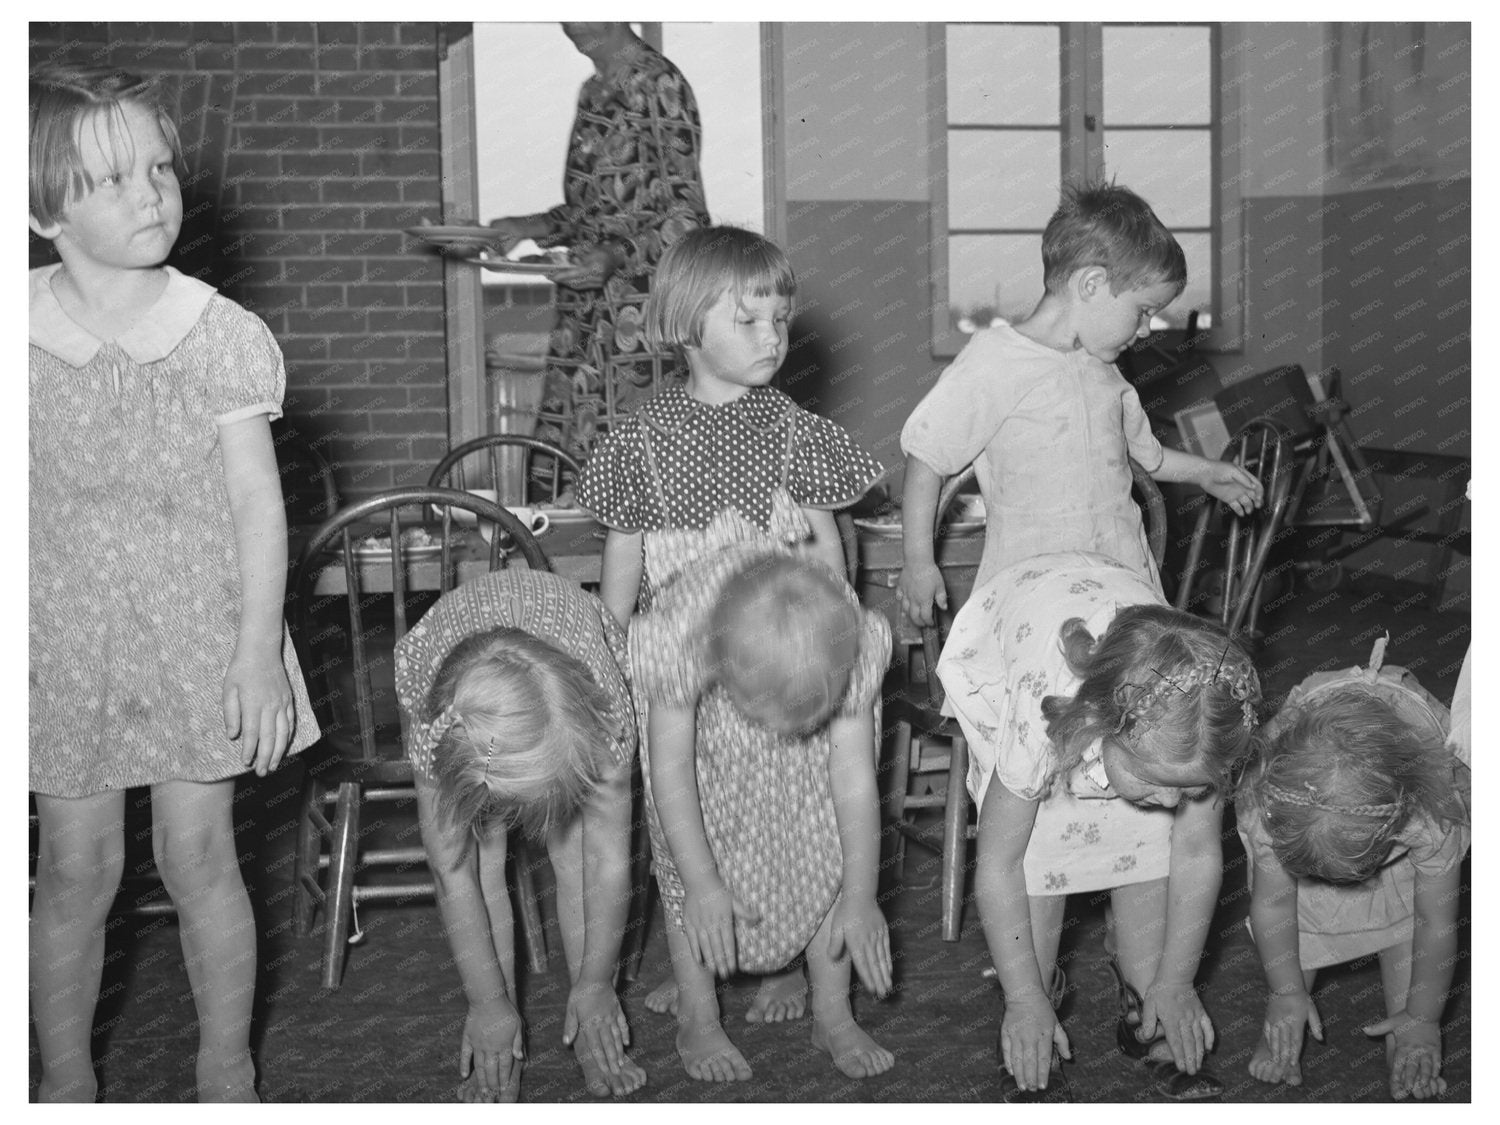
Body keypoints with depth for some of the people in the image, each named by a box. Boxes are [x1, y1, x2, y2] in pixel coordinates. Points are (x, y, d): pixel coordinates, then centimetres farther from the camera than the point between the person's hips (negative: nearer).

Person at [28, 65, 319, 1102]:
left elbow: (258, 504, -4)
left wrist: (259, 653, -9)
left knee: (199, 857, 5)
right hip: (64, 638, 1)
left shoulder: (220, 335, -6)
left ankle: (227, 1067, 24)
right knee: (75, 871, 8)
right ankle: (65, 1077, 27)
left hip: (197, 631, -1)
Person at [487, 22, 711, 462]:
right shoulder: (596, 90, 16)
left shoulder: (658, 87, -10)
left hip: (638, 310, -8)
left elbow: (688, 218, -14)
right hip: (584, 309, 8)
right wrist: (529, 227, 14)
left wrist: (618, 257, -27)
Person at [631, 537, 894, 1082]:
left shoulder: (856, 647, -38)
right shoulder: (677, 641, -44)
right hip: (693, 712, -1)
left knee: (827, 848, -6)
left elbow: (855, 776, -27)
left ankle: (833, 1015, 9)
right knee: (687, 858, -9)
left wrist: (860, 897, -21)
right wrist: (701, 884, -26)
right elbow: (670, 768, -30)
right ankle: (697, 1022, 6)